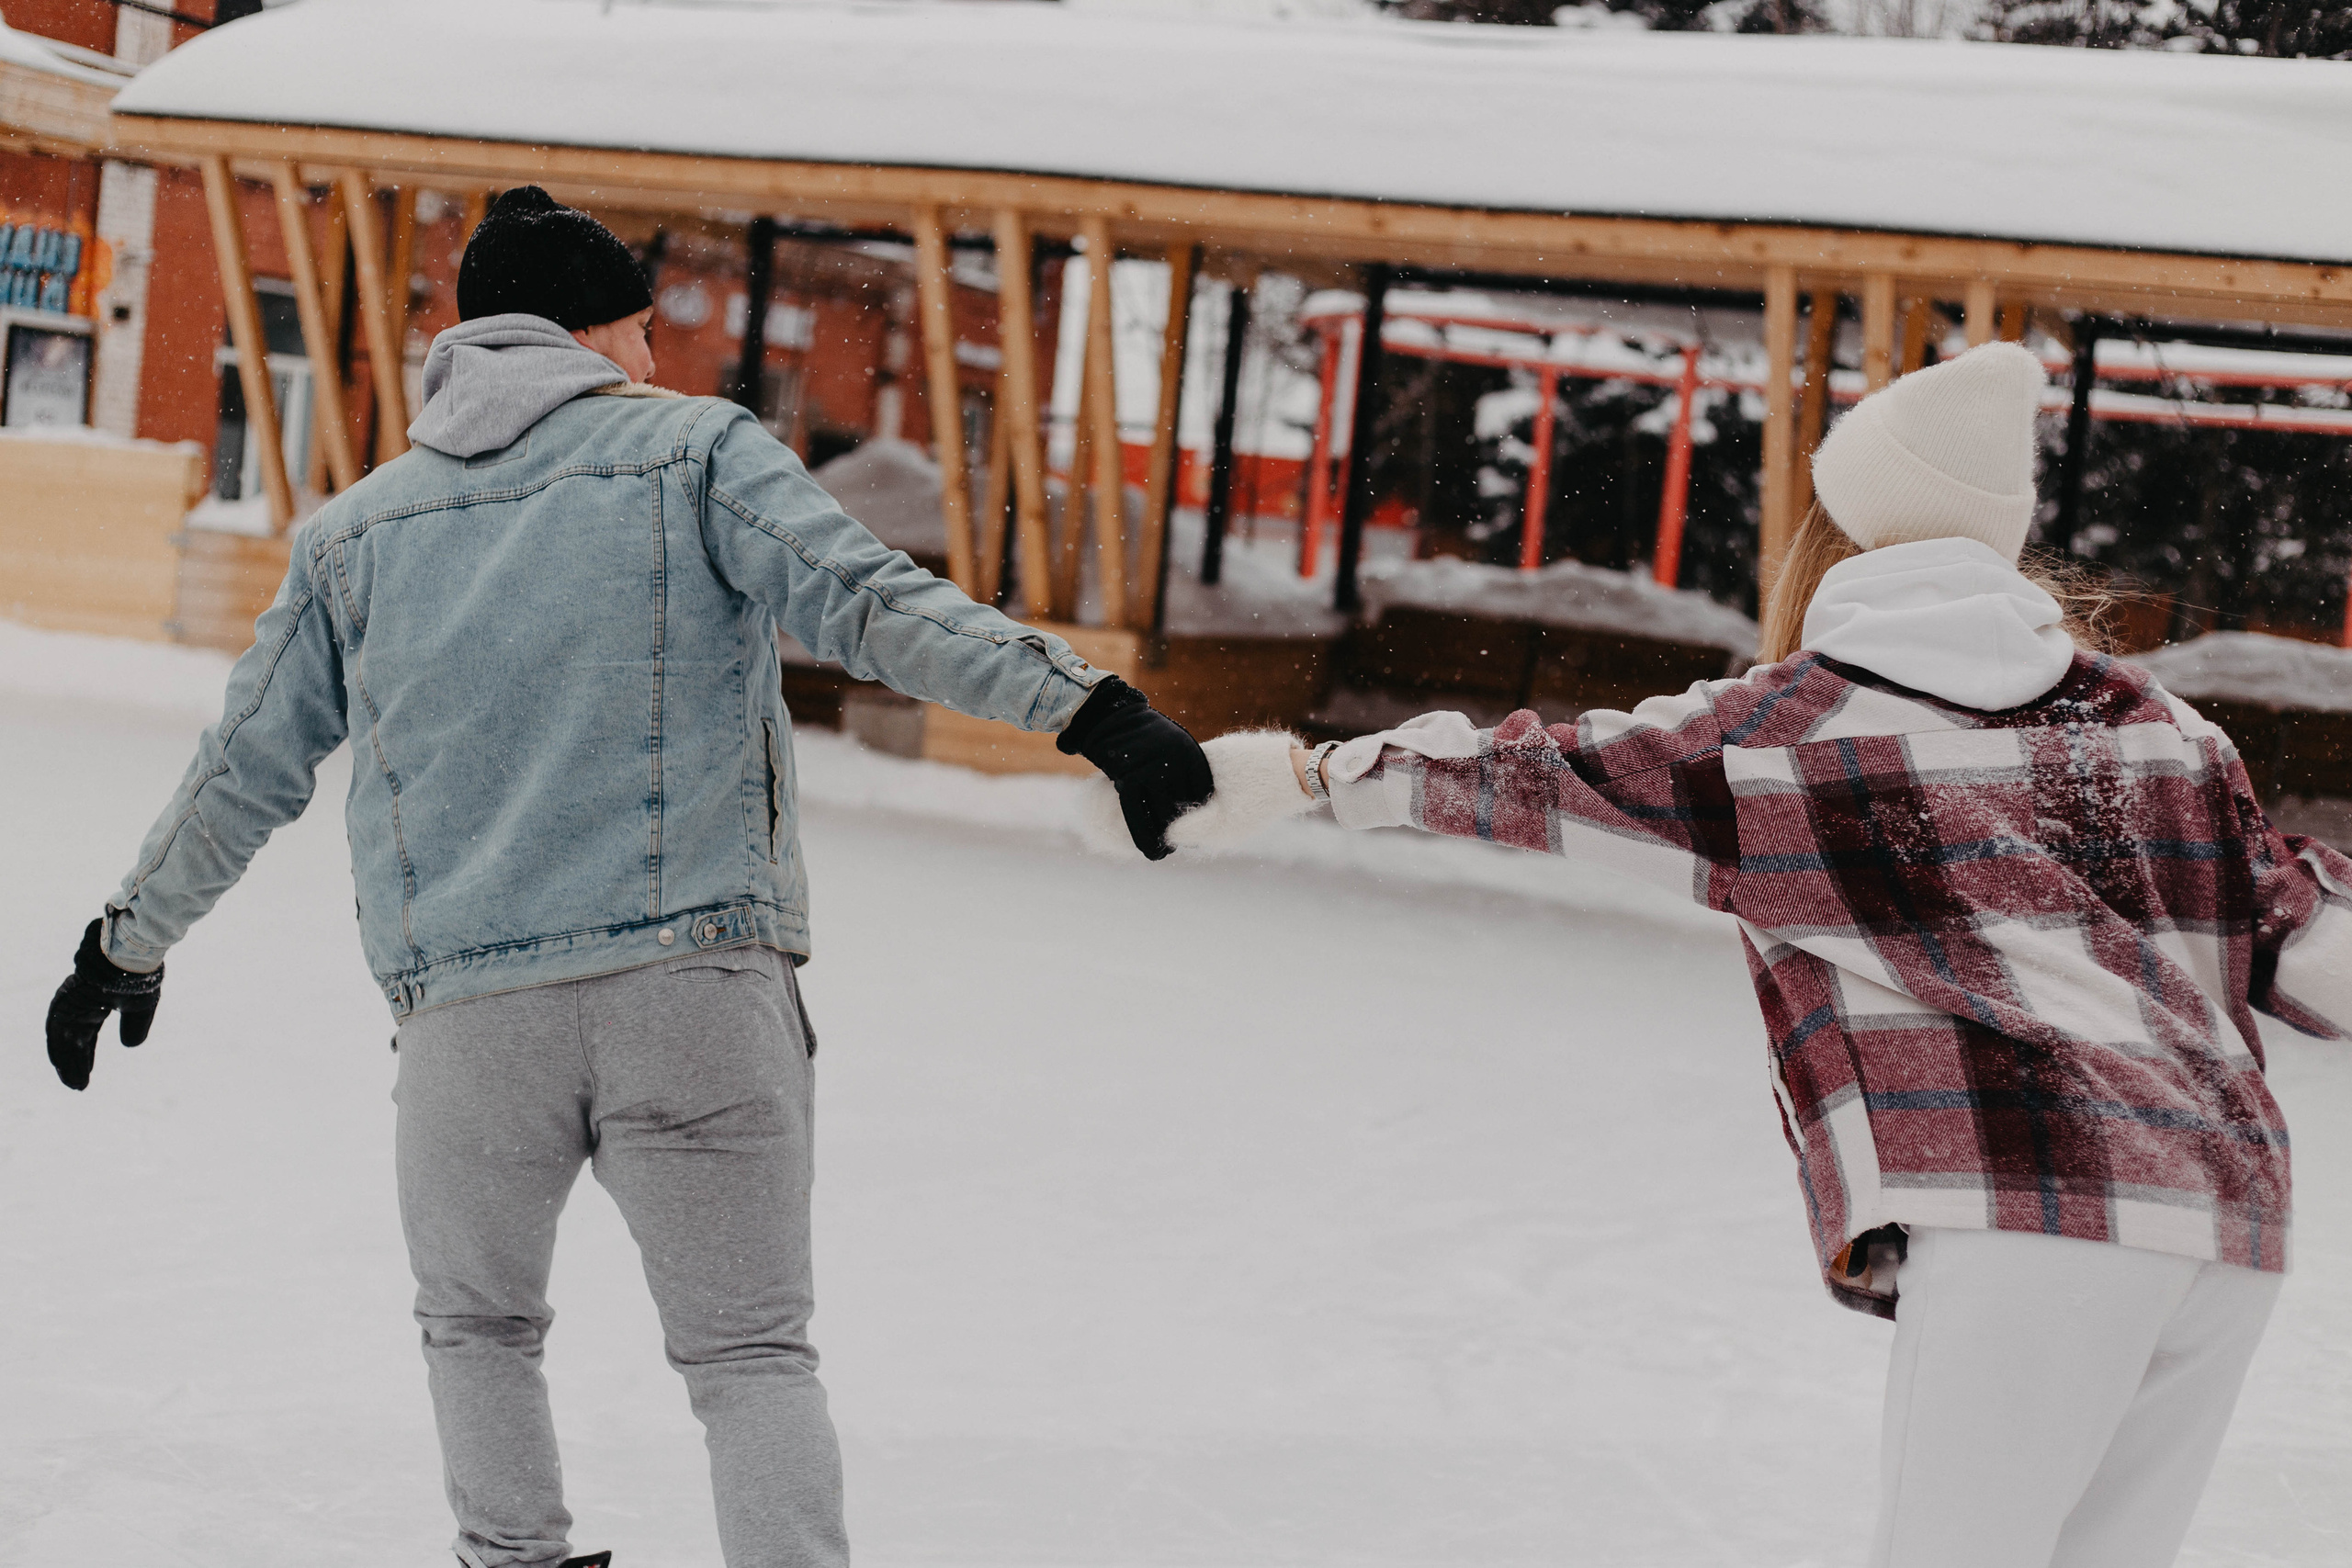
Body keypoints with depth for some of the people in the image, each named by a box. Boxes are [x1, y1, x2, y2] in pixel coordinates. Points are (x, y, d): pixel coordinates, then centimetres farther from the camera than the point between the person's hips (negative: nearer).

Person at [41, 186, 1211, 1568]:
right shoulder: (697, 448, 7)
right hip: (698, 984, -2)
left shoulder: (356, 530, 16)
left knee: (479, 1325, 23)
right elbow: (873, 604, -9)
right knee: (753, 1350, 5)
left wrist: (129, 945, 35)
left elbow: (242, 779, 21)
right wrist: (1089, 706, -15)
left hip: (466, 1008, 2)